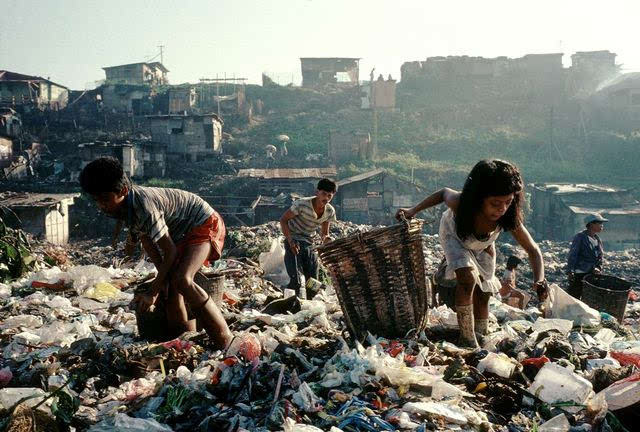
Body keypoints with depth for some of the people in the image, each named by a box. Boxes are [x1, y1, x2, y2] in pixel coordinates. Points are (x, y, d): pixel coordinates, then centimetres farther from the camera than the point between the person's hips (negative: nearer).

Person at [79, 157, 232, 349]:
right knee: (170, 288, 1)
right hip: (182, 233, 9)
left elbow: (170, 252, -26)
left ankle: (227, 344, -23)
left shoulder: (143, 206, -32)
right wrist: (162, 277, -5)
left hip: (205, 224, -9)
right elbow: (147, 241, 3)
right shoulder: (124, 207, -6)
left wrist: (153, 292, -19)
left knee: (182, 280, -28)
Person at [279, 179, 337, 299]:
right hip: (294, 242, -5)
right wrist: (290, 241, -22)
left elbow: (324, 232, 7)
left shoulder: (330, 211, -5)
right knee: (296, 281, -16)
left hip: (309, 244, 5)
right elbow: (283, 220, -13)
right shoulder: (302, 204, -22)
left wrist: (325, 238, -18)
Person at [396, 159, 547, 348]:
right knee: (468, 279, -25)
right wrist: (412, 211, -21)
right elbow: (444, 192, -19)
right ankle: (467, 340, -11)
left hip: (483, 245, 3)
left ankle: (481, 339, 31)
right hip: (455, 235, -3)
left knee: (482, 294, 9)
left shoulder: (510, 218, -39)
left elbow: (533, 250, -29)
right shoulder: (460, 203, -44)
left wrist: (539, 279, -46)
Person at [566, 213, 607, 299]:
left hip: (592, 274, 7)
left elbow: (599, 257, 17)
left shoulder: (598, 239, 13)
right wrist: (570, 271, -21)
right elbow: (573, 254, -14)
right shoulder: (580, 236, -9)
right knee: (574, 296, -6)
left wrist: (598, 268, -2)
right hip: (578, 274, -7)